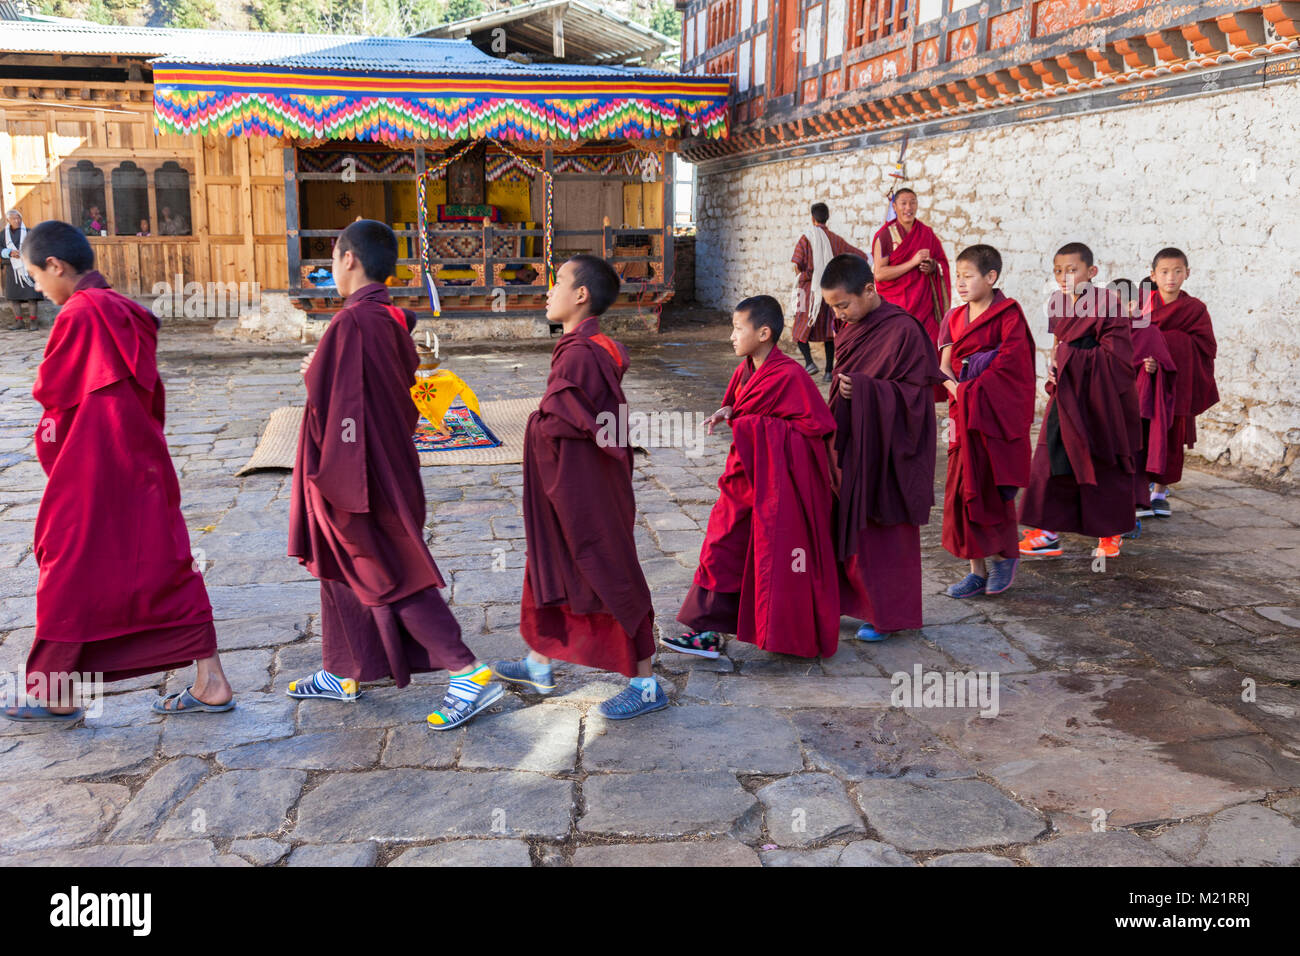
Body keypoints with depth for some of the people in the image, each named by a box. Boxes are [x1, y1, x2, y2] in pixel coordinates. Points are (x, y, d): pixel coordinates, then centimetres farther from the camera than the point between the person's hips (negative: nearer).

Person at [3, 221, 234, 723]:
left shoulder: (78, 315, -16)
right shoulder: (126, 312, 9)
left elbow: (51, 391, -10)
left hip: (89, 470, -8)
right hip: (142, 462, 8)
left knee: (69, 575, 6)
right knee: (165, 567, 9)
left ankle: (58, 695, 20)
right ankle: (211, 683, 11)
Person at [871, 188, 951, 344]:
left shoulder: (927, 233, 10)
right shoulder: (885, 236, -3)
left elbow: (943, 263, 18)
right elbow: (879, 274, -11)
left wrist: (933, 267, -7)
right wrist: (913, 262, -16)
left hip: (924, 305, 3)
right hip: (895, 305, -3)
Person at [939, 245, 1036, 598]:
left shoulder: (1008, 314, -5)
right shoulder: (954, 318, 13)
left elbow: (1012, 362, -14)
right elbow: (943, 367, 8)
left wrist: (975, 389, -16)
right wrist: (956, 390, -10)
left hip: (997, 413, -6)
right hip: (963, 414, 6)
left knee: (993, 490, -3)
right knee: (962, 489, 4)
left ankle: (1008, 554, 21)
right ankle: (977, 570, 13)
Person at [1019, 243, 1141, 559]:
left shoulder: (1107, 305, -13)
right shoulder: (1058, 304, 7)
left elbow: (1116, 356, -16)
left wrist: (1070, 356, -15)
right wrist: (1056, 362, -1)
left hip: (1100, 399, -6)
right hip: (1067, 396, 6)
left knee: (1104, 464, 5)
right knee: (1052, 459, 2)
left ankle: (1111, 533, 20)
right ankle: (1048, 530, 9)